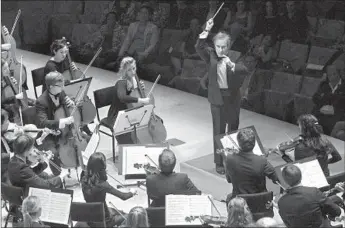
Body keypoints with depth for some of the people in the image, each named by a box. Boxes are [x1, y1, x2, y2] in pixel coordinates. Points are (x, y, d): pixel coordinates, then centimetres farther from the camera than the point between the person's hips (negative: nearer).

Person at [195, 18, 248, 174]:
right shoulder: (211, 56, -4)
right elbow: (199, 47, -20)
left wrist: (232, 65, -36)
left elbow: (245, 70, -18)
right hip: (217, 98, -1)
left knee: (233, 128, 15)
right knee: (218, 130, 0)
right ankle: (219, 163, 7)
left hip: (233, 97, 1)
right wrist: (206, 31, -30)